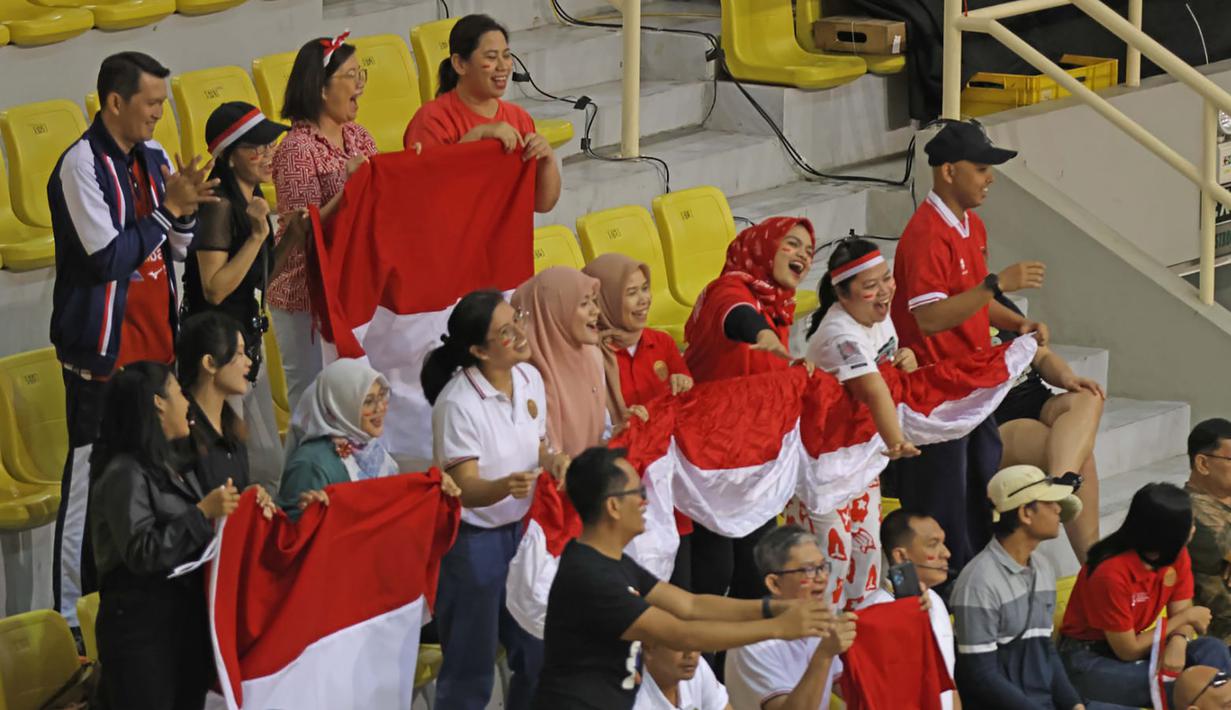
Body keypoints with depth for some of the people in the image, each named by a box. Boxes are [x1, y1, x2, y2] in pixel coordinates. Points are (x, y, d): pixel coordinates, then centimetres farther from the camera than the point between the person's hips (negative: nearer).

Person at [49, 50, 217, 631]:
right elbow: (108, 257, -19)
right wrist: (168, 208, -14)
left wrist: (186, 208, -7)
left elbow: (180, 248, 14)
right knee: (91, 476, -5)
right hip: (102, 350, -8)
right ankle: (70, 614, -1)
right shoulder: (82, 164, -14)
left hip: (155, 343, 8)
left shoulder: (153, 159, 9)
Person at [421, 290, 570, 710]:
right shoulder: (458, 404, -23)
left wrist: (554, 461, -13)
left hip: (520, 530, 7)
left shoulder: (529, 378, -2)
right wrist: (506, 486, -42)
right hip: (471, 540, -7)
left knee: (537, 656, 15)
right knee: (470, 673, 4)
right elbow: (465, 488, -21)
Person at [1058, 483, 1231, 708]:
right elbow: (1128, 651, -19)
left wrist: (1178, 644, -27)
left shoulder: (1176, 555, -4)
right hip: (1090, 662, -7)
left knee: (1212, 650, -19)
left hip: (1133, 647, 7)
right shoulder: (1110, 571, -26)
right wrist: (1186, 617, -12)